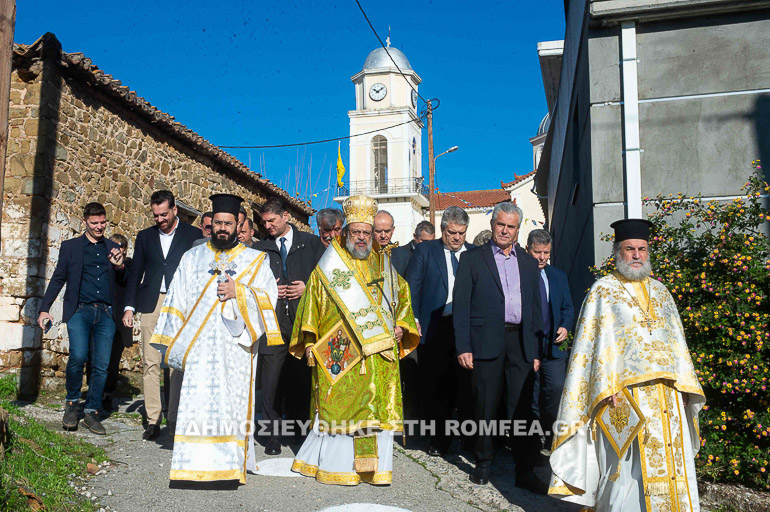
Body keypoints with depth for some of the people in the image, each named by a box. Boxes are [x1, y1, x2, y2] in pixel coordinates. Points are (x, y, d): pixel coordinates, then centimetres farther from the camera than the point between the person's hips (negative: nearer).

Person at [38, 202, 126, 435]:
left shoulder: (113, 248, 16)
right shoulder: (70, 246, 11)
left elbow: (122, 282, 17)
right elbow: (58, 279, 11)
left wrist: (119, 266, -5)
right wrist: (44, 308, 2)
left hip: (105, 313, 2)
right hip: (79, 311, -2)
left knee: (101, 365, -1)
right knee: (78, 356, -19)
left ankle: (92, 413, 13)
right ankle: (71, 403, 6)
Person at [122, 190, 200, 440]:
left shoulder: (193, 235, 5)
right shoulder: (145, 236, 15)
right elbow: (136, 273, 15)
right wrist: (129, 306, 7)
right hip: (151, 305, 3)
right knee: (150, 363, 1)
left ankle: (175, 420, 4)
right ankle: (153, 420, 6)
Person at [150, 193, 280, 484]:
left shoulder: (255, 260, 11)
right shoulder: (192, 258, 15)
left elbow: (270, 294, 2)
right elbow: (177, 299, 13)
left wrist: (239, 293, -13)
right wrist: (173, 341, 7)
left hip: (236, 345, -1)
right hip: (199, 346, 1)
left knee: (233, 402, -4)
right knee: (197, 402, -6)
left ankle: (231, 464, 4)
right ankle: (198, 463, 1)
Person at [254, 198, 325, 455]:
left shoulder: (311, 243, 8)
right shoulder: (260, 248, 12)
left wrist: (308, 288, -7)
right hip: (272, 320, 1)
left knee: (303, 376, 5)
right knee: (271, 378, -2)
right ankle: (273, 433, 8)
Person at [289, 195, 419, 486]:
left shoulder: (382, 266, 13)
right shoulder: (328, 268, 4)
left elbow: (402, 295, 23)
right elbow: (312, 303, 4)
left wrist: (401, 325, 9)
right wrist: (309, 342, -2)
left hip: (378, 352, 3)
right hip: (339, 352, -3)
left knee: (378, 405, 1)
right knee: (339, 404, -2)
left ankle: (374, 466, 10)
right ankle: (336, 464, 10)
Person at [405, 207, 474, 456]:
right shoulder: (425, 251, 5)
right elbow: (411, 288, 2)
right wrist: (413, 321, -8)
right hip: (434, 329, 0)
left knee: (467, 384, 1)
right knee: (435, 386, 6)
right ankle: (440, 437, 20)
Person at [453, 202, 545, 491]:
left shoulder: (528, 262, 16)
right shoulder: (472, 259, 4)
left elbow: (535, 307, 16)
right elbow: (461, 305, -1)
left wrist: (535, 350, 10)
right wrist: (463, 347, -9)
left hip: (521, 342, 3)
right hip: (487, 342, -3)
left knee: (522, 409, 3)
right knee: (485, 407, 6)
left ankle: (525, 470, 10)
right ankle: (483, 463, 22)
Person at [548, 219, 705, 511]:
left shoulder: (660, 292, 18)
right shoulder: (603, 291, 2)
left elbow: (677, 341, 18)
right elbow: (598, 342, -6)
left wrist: (683, 385, 8)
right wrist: (608, 387, -16)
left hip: (667, 394, 5)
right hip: (626, 392, -5)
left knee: (673, 465, 6)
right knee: (630, 465, -5)